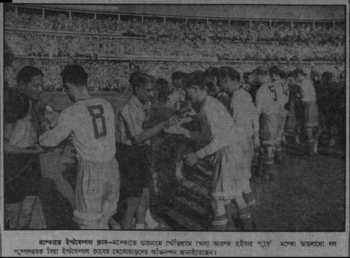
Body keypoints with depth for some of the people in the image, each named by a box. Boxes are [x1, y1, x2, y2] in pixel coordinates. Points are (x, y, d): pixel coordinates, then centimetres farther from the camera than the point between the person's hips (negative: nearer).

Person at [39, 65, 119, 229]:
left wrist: (39, 138, 21)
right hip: (111, 168, 6)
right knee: (103, 224, 17)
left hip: (90, 171, -5)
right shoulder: (106, 105, 3)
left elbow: (51, 140, -1)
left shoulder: (71, 114, -13)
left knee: (89, 225, 6)